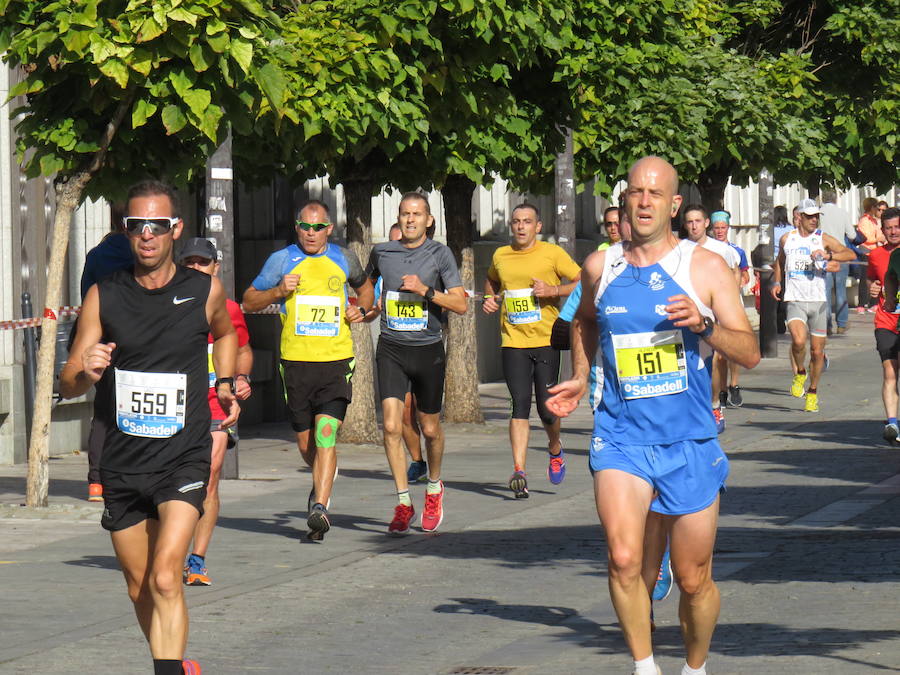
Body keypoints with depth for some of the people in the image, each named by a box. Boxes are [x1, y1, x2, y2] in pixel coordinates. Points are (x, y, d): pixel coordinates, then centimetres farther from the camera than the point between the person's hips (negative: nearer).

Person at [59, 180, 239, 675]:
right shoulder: (103, 297, -1)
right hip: (122, 462, 3)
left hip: (184, 461, -2)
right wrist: (86, 372, -23)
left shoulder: (205, 292, -1)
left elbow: (225, 333, 25)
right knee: (140, 589, 13)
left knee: (165, 580, -20)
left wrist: (225, 384, 10)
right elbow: (67, 385, -1)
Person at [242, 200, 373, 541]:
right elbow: (249, 301, 8)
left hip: (337, 360, -1)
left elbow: (365, 286, 30)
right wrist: (278, 291, -10)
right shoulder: (281, 260, 4)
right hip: (297, 361, 1)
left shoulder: (344, 258, 10)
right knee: (306, 442, 9)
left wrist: (361, 309, 9)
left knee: (326, 432, -16)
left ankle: (319, 507, -20)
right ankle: (323, 481, 39)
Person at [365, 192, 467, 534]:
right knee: (391, 426, -13)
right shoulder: (382, 252, 4)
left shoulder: (439, 254, -3)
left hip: (428, 350, -1)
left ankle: (434, 488, 38)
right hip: (391, 349, 1)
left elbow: (461, 304, -9)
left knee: (430, 428, 11)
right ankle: (403, 502, -6)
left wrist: (425, 290, -19)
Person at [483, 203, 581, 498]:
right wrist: (490, 299, 13)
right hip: (513, 341, 2)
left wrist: (553, 290, -15)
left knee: (547, 408, 0)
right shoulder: (500, 256, 11)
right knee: (520, 405, -10)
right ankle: (519, 471, -16)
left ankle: (555, 450, 32)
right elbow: (491, 281, 33)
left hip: (547, 341, -2)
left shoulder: (552, 253, 0)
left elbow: (583, 283, -2)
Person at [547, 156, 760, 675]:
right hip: (621, 437, 1)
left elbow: (750, 353, -4)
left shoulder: (706, 267, -2)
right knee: (625, 560, -20)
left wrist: (704, 325, -21)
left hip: (690, 443, -1)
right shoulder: (601, 267, 6)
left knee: (694, 579, 6)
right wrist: (580, 380, 15)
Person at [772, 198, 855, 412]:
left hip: (818, 300, 0)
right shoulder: (787, 239, 8)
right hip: (794, 300, 0)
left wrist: (828, 255, -22)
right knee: (798, 341, -25)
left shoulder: (823, 239, 2)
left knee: (817, 351, 4)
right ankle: (800, 373, 4)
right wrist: (776, 282, 14)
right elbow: (780, 262, 28)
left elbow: (850, 254, -8)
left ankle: (813, 393, 22)